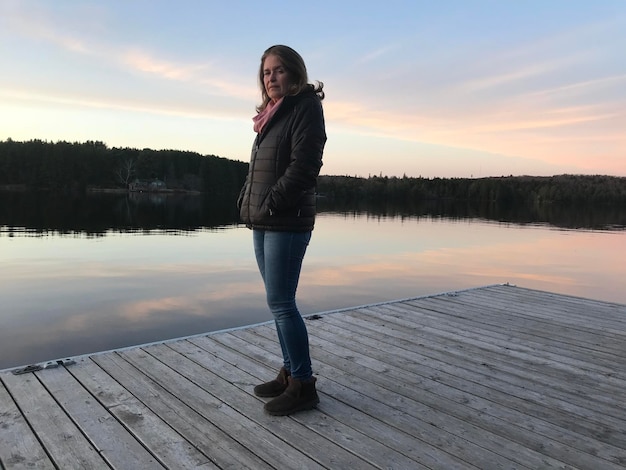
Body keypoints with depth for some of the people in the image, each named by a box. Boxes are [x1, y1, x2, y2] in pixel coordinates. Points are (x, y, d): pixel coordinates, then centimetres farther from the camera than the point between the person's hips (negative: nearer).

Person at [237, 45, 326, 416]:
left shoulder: (306, 108, -4)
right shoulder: (272, 115, 20)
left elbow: (304, 164, -16)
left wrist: (272, 204, -18)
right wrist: (248, 202, 7)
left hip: (287, 222, -8)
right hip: (263, 222, 8)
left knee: (280, 302, -8)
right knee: (279, 301, 11)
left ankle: (304, 385, 3)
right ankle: (290, 373, 22)